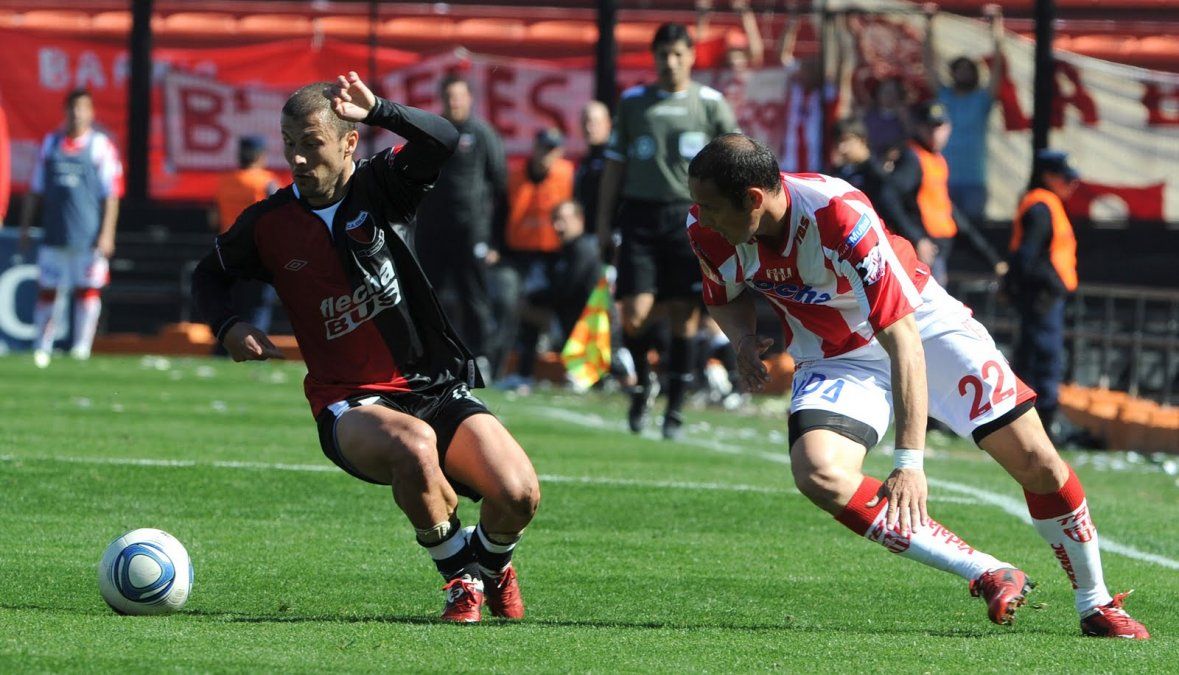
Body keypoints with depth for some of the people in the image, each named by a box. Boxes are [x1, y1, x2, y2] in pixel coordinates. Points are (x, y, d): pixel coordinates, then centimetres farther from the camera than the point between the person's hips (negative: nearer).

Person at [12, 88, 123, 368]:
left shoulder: (102, 146, 1)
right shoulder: (50, 143, 11)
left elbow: (111, 195, -2)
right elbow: (35, 190, 15)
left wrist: (106, 234, -10)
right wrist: (25, 228, 11)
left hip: (88, 237, -3)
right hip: (53, 235, 3)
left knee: (88, 289, -3)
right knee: (46, 289, 4)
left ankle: (82, 347, 1)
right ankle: (40, 351, 11)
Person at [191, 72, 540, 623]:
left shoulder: (380, 185, 0)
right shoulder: (269, 223, 2)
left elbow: (446, 144, -18)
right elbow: (209, 276, 21)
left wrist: (377, 111, -30)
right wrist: (228, 327, 1)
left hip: (436, 386, 1)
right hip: (349, 406, -1)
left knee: (518, 495, -20)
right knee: (414, 444, -38)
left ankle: (490, 563, 20)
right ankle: (461, 577, -10)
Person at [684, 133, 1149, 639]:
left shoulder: (839, 216, -35)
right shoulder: (706, 231, -18)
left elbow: (903, 340, -34)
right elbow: (724, 296, 7)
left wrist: (909, 460, -39)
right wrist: (744, 340, -18)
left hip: (922, 324, -4)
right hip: (834, 358, 4)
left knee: (1035, 460, -10)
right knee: (817, 473, -26)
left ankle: (1096, 603, 14)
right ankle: (989, 576, -19)